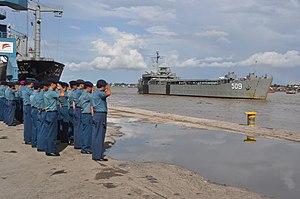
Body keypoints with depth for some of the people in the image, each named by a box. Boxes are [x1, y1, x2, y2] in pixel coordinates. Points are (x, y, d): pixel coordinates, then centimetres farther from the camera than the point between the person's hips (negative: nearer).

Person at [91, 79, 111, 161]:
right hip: (101, 115, -10)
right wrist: (108, 88, -12)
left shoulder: (94, 93, 17)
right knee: (100, 136, -6)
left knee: (95, 135, 11)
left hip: (96, 114, 10)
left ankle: (95, 154, 18)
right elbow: (108, 93, -34)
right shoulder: (99, 92, -14)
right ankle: (98, 156, -3)